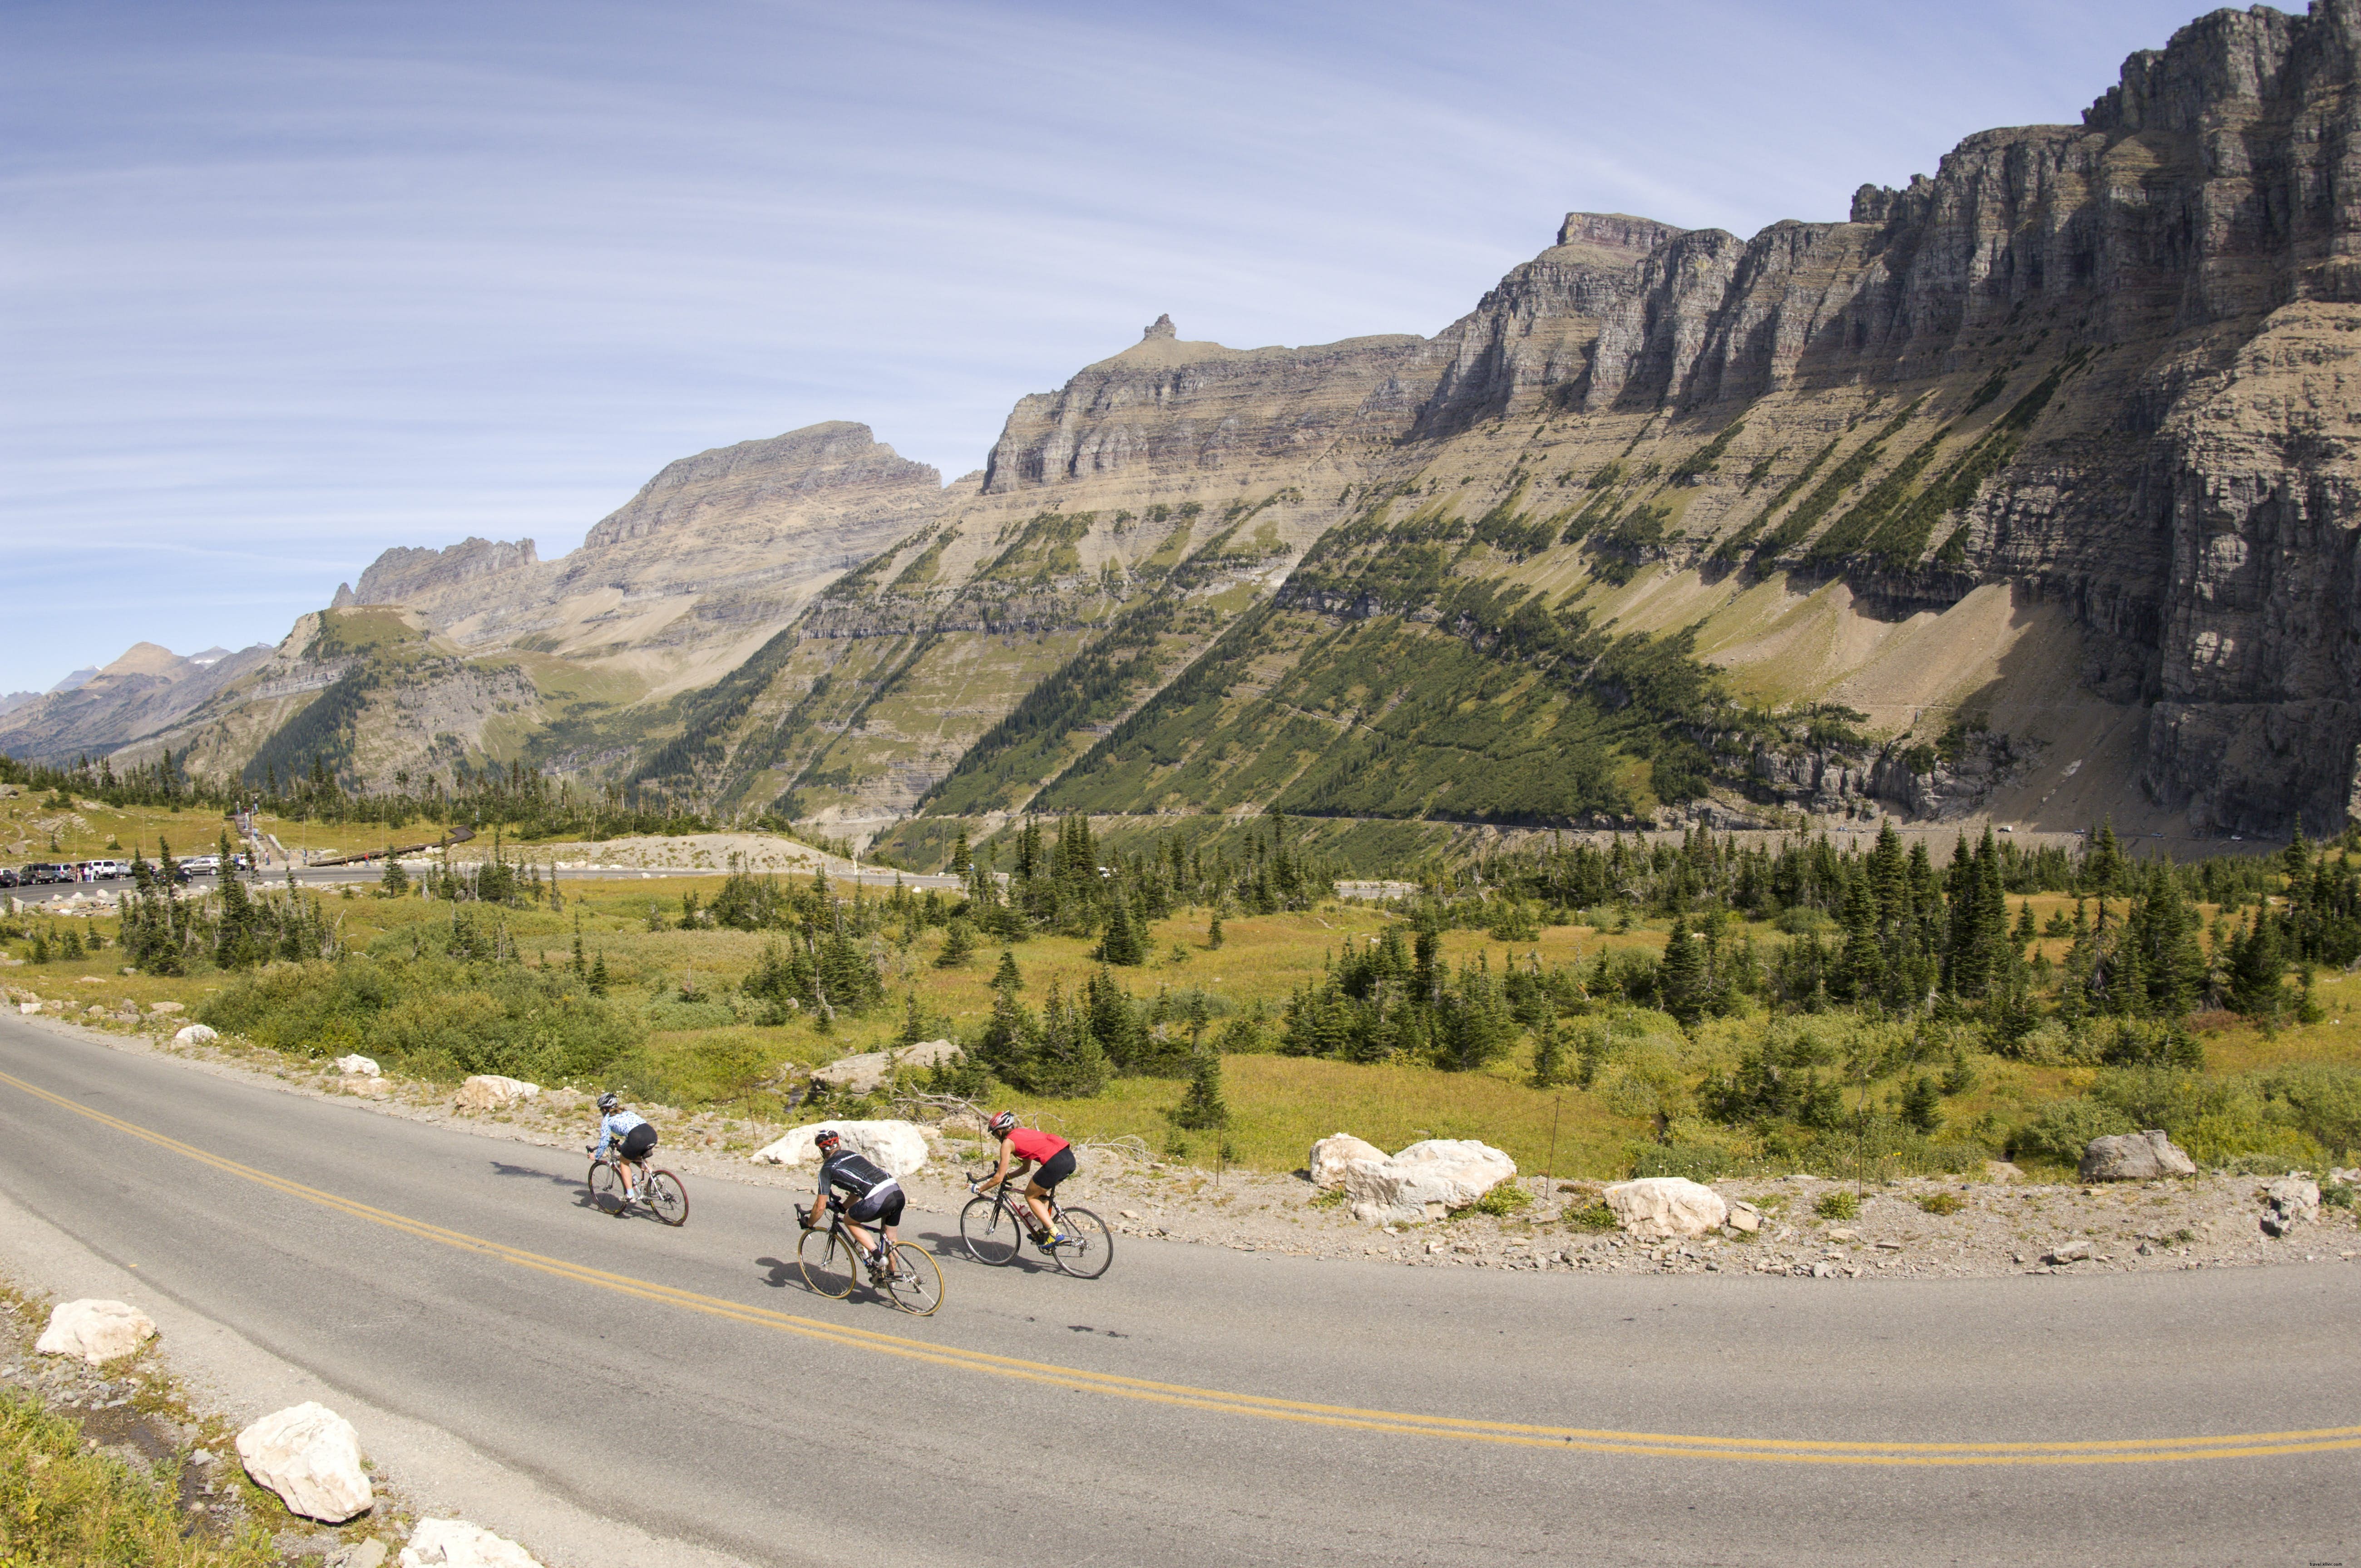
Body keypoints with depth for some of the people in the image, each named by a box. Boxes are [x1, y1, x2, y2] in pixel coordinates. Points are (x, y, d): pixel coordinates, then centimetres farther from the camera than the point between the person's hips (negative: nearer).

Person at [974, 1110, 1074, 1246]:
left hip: (1056, 1163, -9)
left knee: (1030, 1197, 11)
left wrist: (978, 1189, 17)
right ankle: (1042, 1231, 26)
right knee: (1039, 1192, 28)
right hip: (1070, 1158, 9)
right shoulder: (1023, 1133, 28)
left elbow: (998, 1178, 5)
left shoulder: (1008, 1143, 4)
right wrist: (1006, 1176, 42)